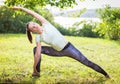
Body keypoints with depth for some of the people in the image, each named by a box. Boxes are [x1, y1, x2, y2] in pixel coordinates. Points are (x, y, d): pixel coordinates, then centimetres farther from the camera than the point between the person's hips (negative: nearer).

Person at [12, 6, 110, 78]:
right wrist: (34, 68, -9)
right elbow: (38, 54, -7)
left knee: (86, 62, -4)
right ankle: (37, 72, 7)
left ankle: (105, 73, 9)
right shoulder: (38, 38, -7)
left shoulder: (46, 24, -13)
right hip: (58, 52, 3)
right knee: (36, 49, -1)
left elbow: (34, 13, -17)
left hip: (68, 47, -3)